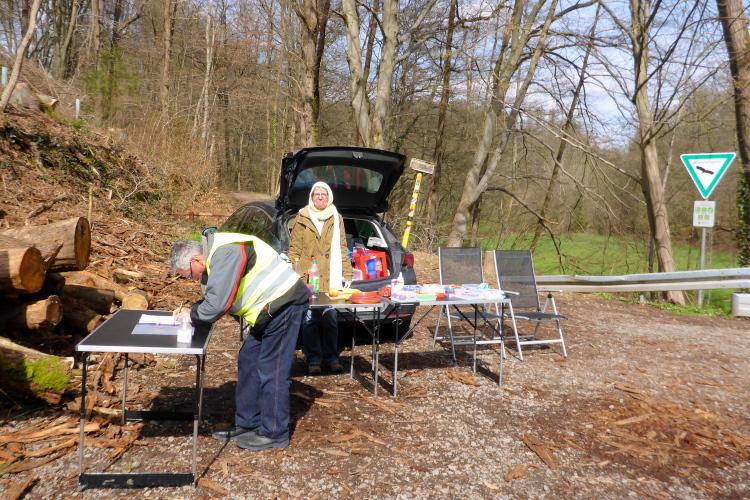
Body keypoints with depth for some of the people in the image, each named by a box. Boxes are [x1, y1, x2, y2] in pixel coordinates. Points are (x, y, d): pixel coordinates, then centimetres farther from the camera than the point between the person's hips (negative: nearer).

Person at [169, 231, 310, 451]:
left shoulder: (226, 254, -23)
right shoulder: (215, 254, 11)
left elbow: (218, 303, -26)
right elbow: (216, 296, 20)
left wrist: (194, 315, -8)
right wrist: (192, 309, 4)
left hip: (285, 305, -11)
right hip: (271, 309, 11)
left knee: (271, 370, -4)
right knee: (248, 362, 15)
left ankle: (274, 434, 9)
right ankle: (248, 423, 26)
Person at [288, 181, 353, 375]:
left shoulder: (336, 219, 12)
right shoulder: (302, 218, 5)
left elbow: (342, 248, 12)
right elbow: (294, 248, 2)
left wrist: (347, 274, 6)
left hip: (331, 279, 2)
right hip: (308, 279, -1)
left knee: (330, 319, 2)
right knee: (310, 320, 1)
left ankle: (331, 358, 15)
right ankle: (313, 360, 11)